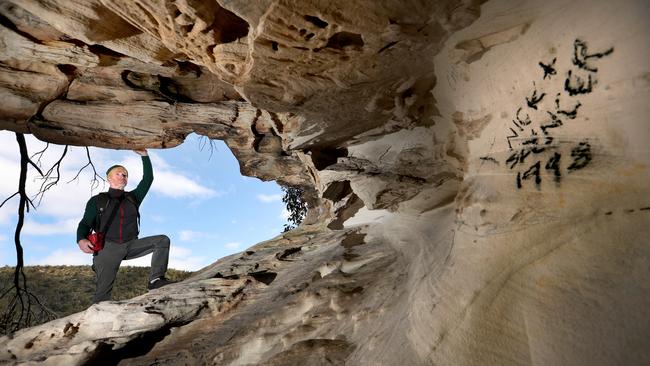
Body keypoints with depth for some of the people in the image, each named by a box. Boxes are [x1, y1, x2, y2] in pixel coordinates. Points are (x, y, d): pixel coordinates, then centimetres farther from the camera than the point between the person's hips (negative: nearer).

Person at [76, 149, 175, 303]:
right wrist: (81, 240, -19)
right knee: (103, 290, -13)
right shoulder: (97, 201, 9)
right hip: (108, 247, -3)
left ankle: (156, 279, -22)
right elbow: (85, 224, 3)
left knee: (162, 240, -17)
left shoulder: (132, 197, 16)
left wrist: (144, 155, 3)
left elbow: (148, 179, 10)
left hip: (131, 245, 3)